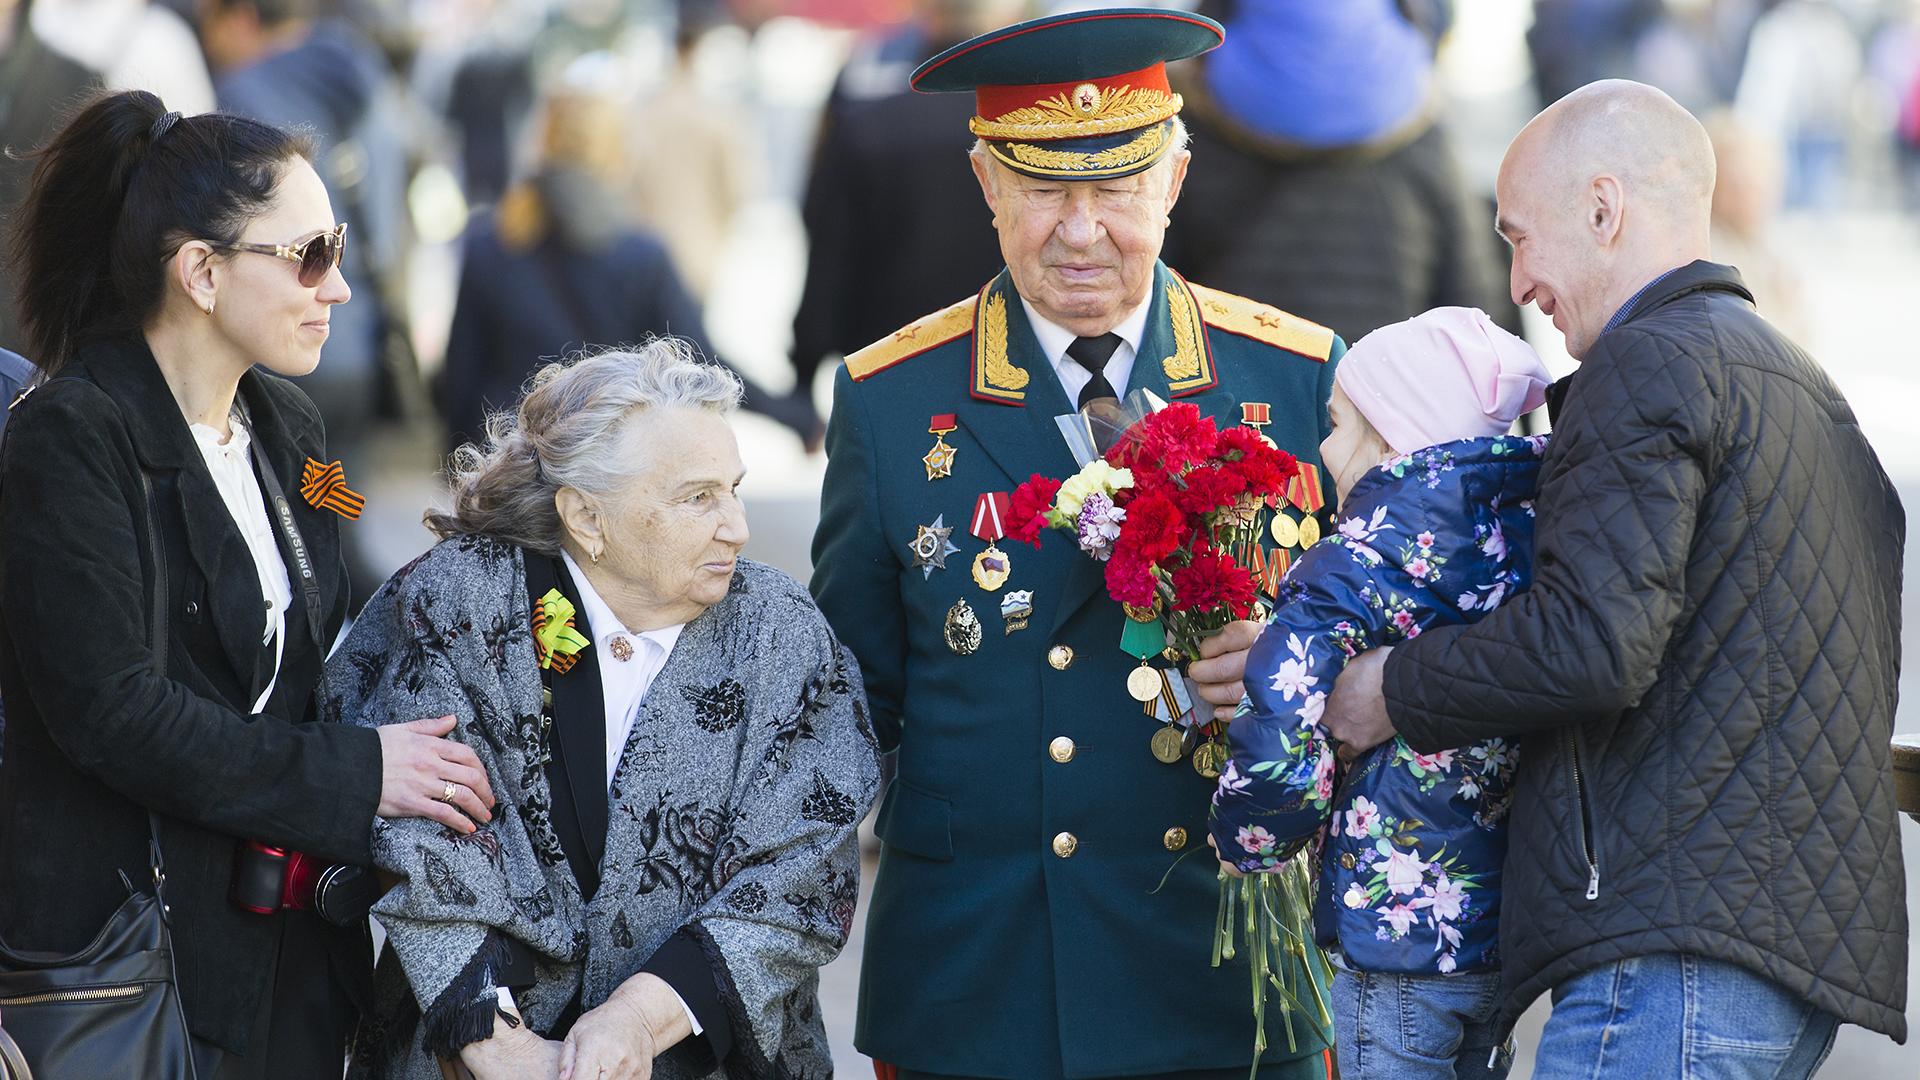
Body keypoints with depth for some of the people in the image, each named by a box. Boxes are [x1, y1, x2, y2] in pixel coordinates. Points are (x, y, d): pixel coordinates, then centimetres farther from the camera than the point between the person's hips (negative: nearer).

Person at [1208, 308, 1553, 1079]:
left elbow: (1280, 748, -22)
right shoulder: (1530, 538, 6)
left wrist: (1243, 841, -3)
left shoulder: (1350, 570, -14)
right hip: (1509, 924, 7)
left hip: (1394, 934, -7)